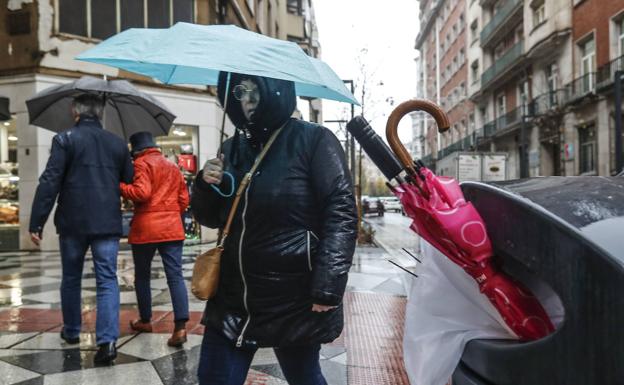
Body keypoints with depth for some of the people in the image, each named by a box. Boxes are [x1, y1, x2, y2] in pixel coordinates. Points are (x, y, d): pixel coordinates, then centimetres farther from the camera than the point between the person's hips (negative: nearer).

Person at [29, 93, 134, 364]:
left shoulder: (65, 139, -2)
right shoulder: (118, 144, 8)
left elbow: (49, 182, -8)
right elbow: (131, 184, 11)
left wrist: (37, 222, -6)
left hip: (72, 222, -1)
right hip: (107, 222, 1)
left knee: (71, 278, 17)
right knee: (107, 280, 0)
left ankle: (71, 331, 32)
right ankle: (107, 341, -12)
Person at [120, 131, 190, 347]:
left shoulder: (142, 163, -3)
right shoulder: (173, 167, 17)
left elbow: (141, 192, -17)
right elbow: (184, 199, 14)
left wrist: (119, 187, -4)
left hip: (145, 229, -4)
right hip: (172, 229, 4)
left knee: (142, 276, 14)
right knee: (175, 276, -3)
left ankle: (145, 320, 27)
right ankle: (180, 326, -13)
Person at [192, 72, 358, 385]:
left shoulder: (313, 140, -8)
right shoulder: (233, 148, 9)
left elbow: (342, 212, -15)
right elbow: (212, 218, 16)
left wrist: (327, 288, -22)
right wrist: (206, 185, -4)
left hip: (295, 300, -5)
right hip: (234, 296, 5)